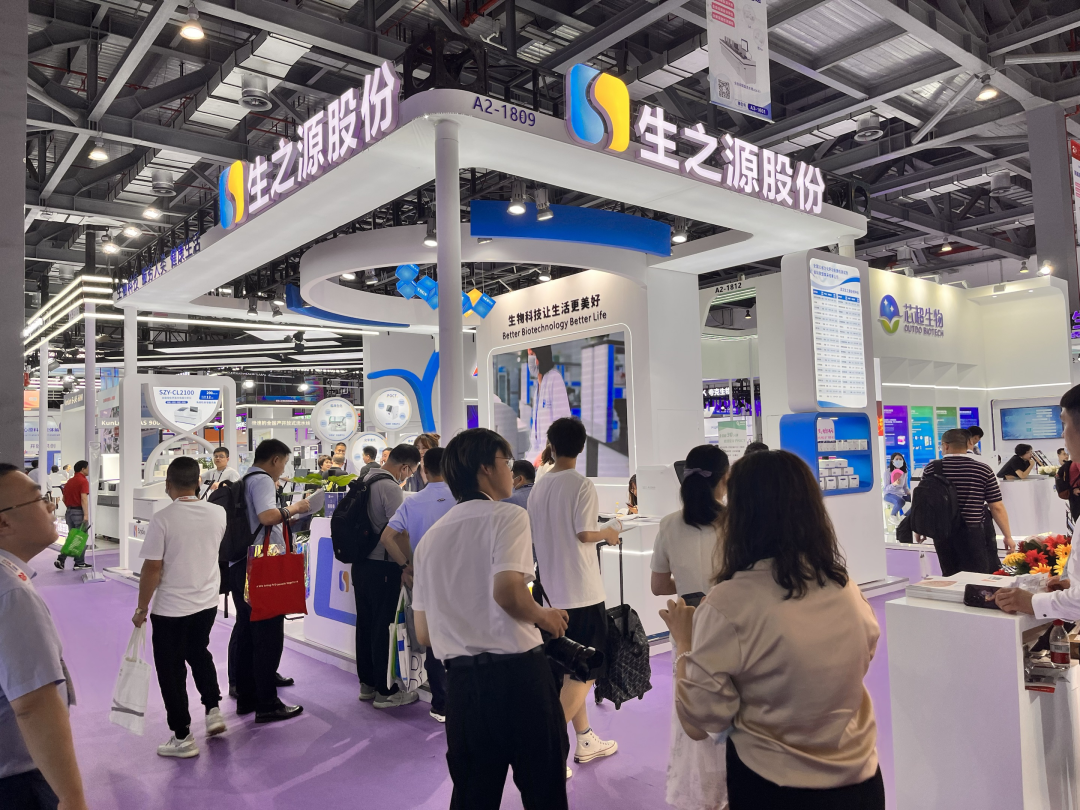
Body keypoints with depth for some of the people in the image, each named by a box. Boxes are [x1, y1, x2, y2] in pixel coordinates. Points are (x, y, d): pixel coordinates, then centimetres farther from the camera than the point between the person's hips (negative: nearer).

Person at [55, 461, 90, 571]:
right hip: (79, 512, -8)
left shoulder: (69, 481, 13)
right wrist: (86, 515, -24)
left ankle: (61, 560, 5)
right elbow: (84, 499, -21)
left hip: (69, 512, 8)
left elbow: (64, 498, 17)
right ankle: (79, 563, 7)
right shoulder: (83, 481, -13)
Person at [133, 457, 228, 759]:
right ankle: (213, 710, 26)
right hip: (207, 603, 5)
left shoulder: (162, 519, -19)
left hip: (170, 610, -5)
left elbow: (152, 568, -17)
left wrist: (141, 609, -4)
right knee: (199, 654, 29)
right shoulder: (218, 513, -5)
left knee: (172, 671, 10)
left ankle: (182, 738, 19)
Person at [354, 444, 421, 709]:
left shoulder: (367, 480, 11)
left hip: (361, 564, 9)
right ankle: (385, 692, 8)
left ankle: (367, 684, 27)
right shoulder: (391, 487, -17)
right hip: (383, 567, -9)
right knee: (383, 627, -1)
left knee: (365, 623, 15)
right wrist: (407, 563, -11)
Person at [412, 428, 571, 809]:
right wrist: (545, 617, -4)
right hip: (518, 673, -5)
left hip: (462, 681, 6)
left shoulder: (431, 537, 11)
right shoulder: (507, 516, -7)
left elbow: (424, 633, 12)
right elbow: (507, 591, -24)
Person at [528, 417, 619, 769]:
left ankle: (585, 740, 27)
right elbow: (584, 534, -18)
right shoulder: (582, 485, -14)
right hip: (582, 591, -7)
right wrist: (609, 533, 1)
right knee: (586, 673, 2)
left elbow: (535, 535, 9)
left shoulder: (538, 487, 5)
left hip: (553, 589, 7)